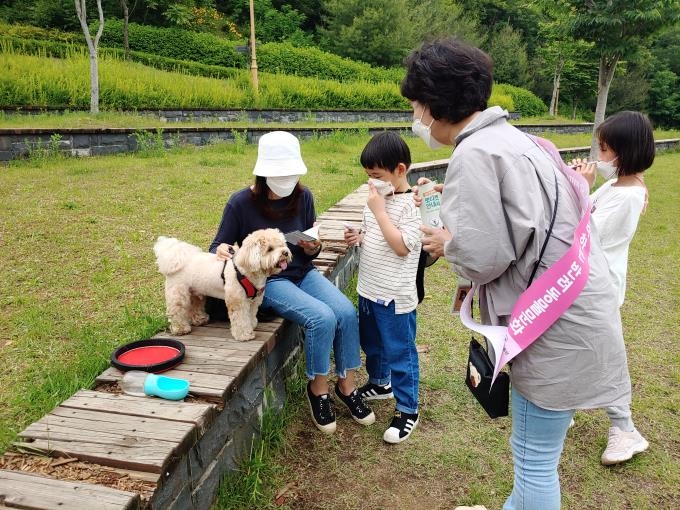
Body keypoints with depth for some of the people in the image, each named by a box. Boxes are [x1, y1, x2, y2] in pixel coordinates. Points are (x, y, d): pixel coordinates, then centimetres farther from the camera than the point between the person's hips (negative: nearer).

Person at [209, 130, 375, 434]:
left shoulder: (303, 197, -2)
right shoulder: (241, 203, -14)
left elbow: (309, 253, 11)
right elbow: (218, 246, -3)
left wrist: (313, 248, -13)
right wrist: (220, 252, -26)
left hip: (303, 273, 5)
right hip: (268, 281, -4)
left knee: (347, 312, -20)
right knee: (322, 318, -27)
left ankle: (347, 386, 2)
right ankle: (318, 389, -1)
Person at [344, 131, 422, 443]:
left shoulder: (412, 204, -18)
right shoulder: (378, 197, 6)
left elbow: (401, 246, -26)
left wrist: (379, 210, -24)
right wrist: (358, 236, -3)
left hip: (395, 296, -8)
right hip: (369, 289, 9)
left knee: (400, 351, 3)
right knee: (371, 343, 24)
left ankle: (408, 410, 19)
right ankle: (380, 383, 48)